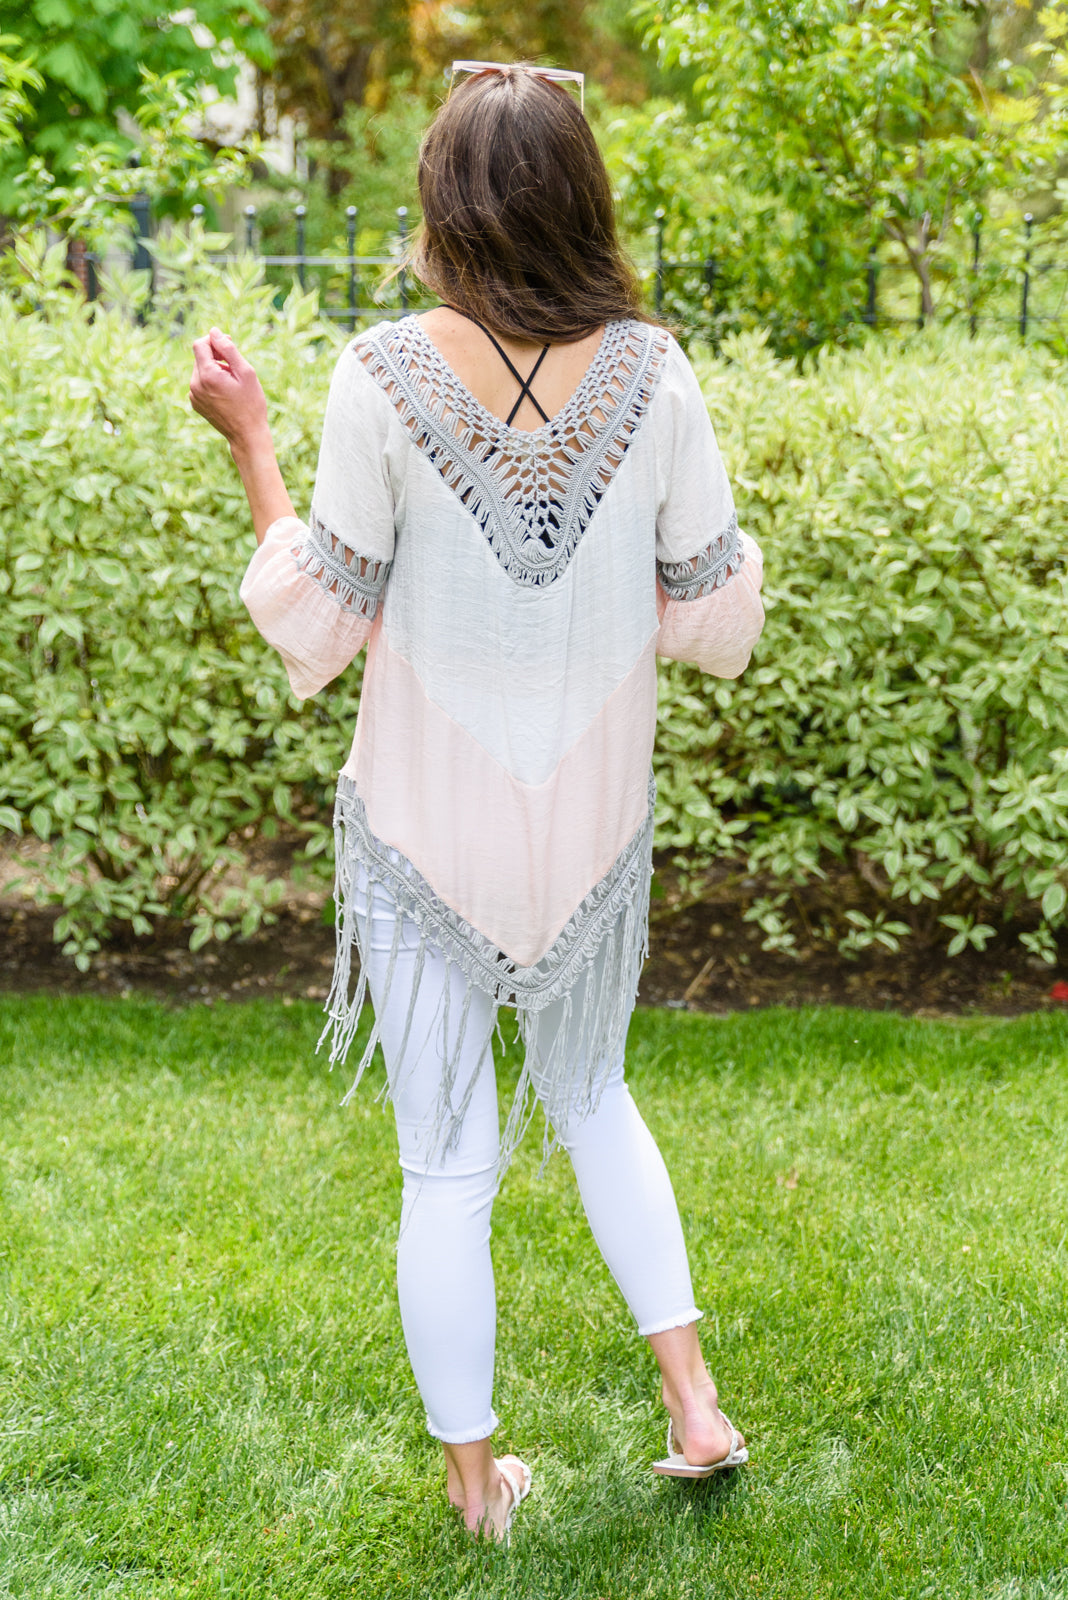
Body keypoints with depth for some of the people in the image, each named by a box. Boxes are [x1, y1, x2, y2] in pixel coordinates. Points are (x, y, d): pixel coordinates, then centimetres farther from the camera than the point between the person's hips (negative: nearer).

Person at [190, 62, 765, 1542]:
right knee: (593, 1098, 29)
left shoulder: (385, 378, -17)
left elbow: (314, 631, -10)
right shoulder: (651, 374, -11)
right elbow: (722, 621, -4)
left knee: (447, 1166, 14)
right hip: (595, 832, 2)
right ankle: (695, 1402, 29)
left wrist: (250, 440, 0)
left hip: (428, 836, -2)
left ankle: (475, 1482, 30)